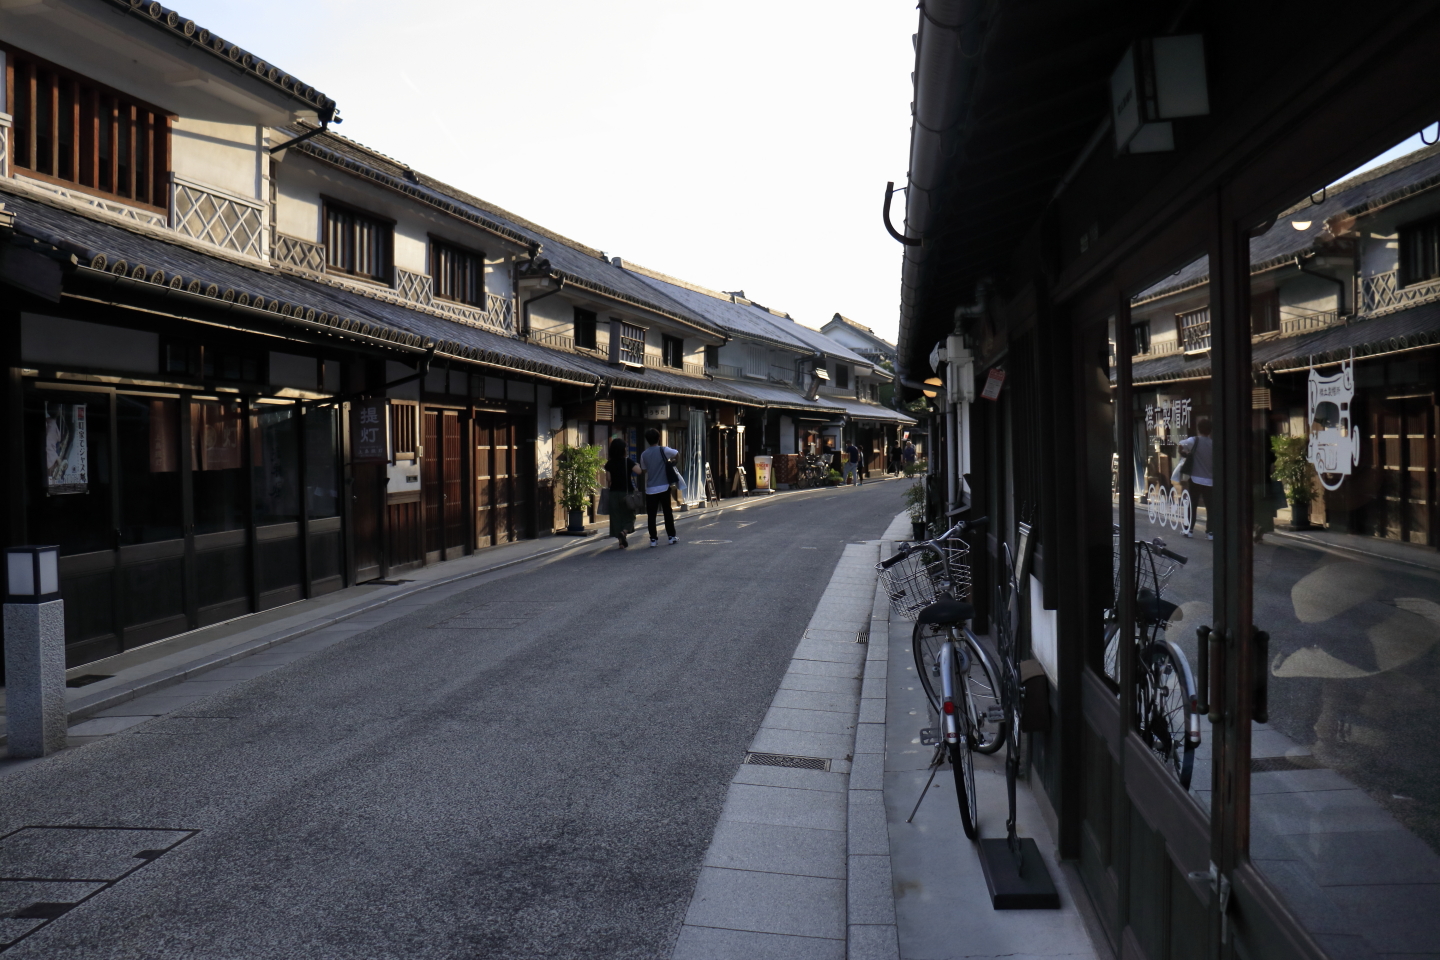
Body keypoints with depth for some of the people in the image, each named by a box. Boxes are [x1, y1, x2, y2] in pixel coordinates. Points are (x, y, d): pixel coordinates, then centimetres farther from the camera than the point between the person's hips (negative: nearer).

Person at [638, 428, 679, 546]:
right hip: (664, 487, -1)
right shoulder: (663, 450, -7)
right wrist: (669, 462, 19)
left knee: (651, 515, 4)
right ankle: (672, 537, 12)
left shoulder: (644, 455, 3)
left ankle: (653, 539, 1)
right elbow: (677, 454, 5)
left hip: (650, 489, 2)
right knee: (668, 512, 9)